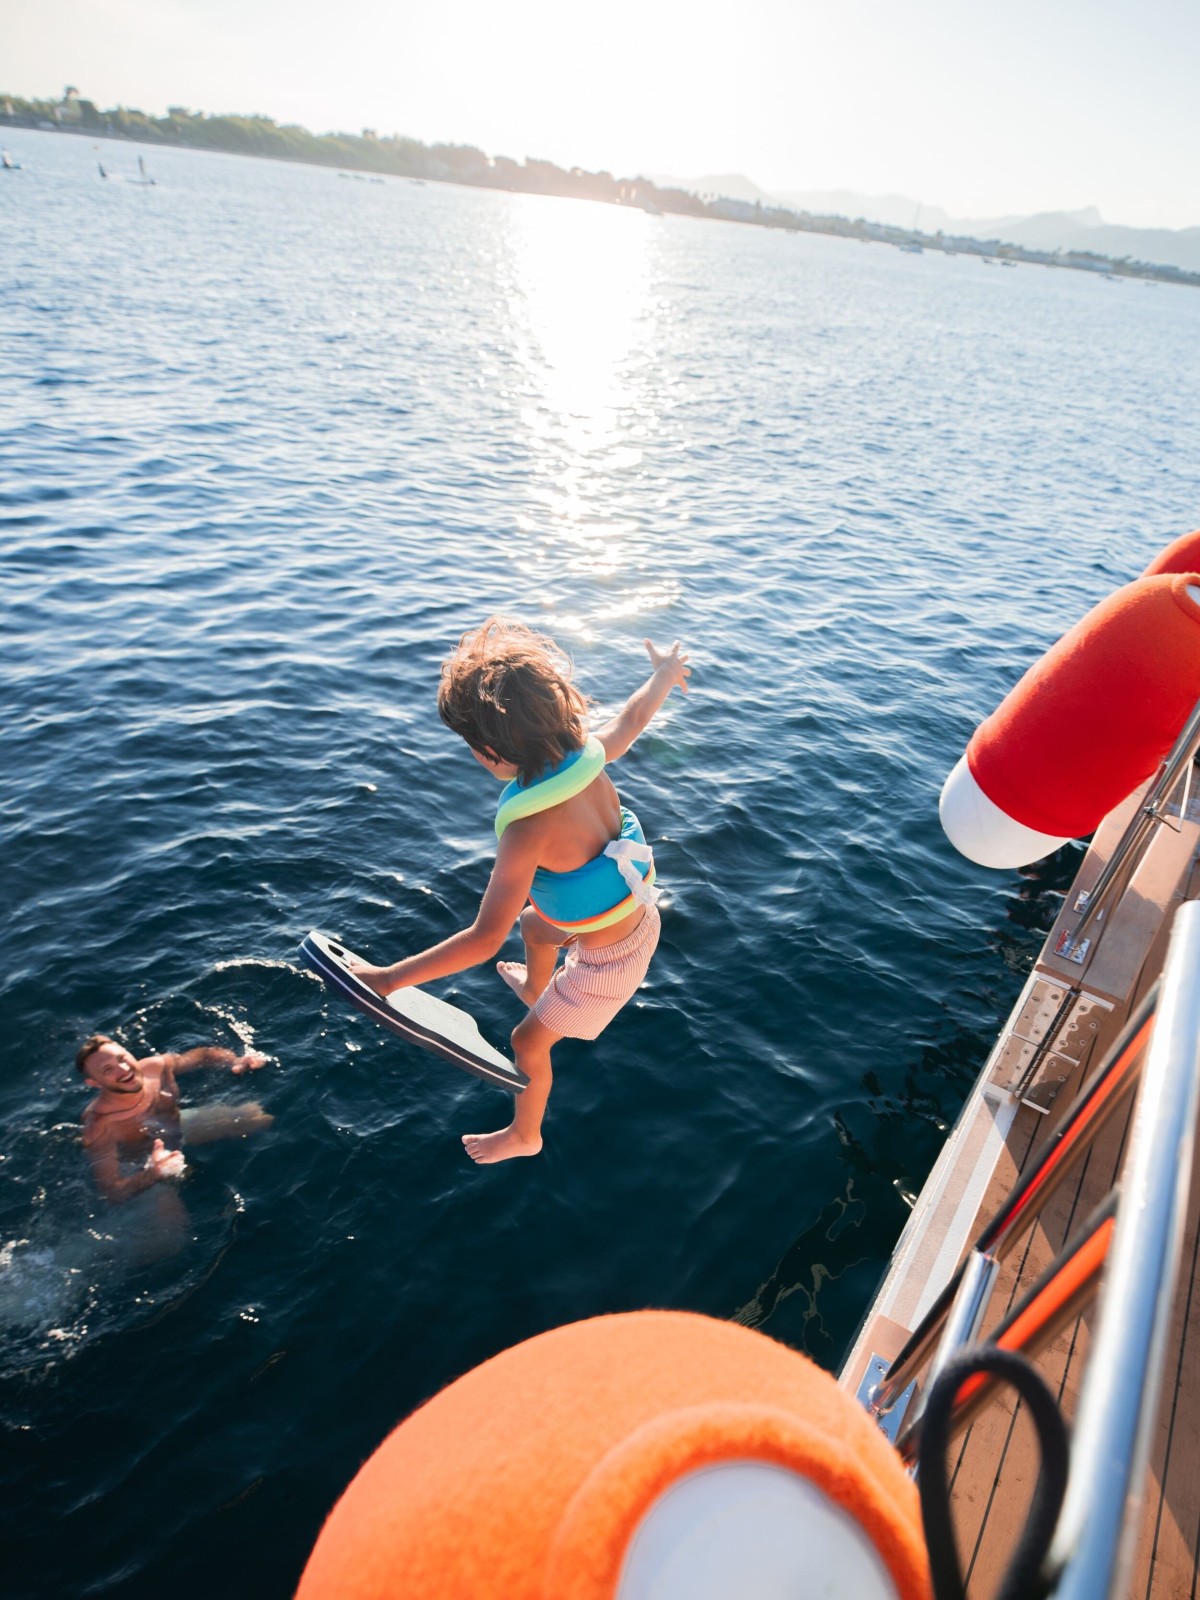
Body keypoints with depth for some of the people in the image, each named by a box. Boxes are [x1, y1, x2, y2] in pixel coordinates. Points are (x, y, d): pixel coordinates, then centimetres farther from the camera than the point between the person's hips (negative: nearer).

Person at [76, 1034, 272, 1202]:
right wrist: (152, 1174, -50)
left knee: (260, 1115, 1)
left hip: (180, 1128, 4)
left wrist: (237, 1061, -22)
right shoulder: (99, 1127, -33)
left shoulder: (156, 1067, -23)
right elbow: (111, 1191, -31)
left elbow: (203, 1055, -3)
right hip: (143, 1170, -4)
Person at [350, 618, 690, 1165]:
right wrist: (664, 673, 24)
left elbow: (483, 939, -36)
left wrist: (388, 979, -29)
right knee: (533, 923, 35)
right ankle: (534, 990, 69)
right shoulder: (585, 754, -18)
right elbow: (631, 717, 3)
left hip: (607, 961, -7)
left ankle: (524, 1136, 45)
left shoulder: (529, 830, -37)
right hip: (639, 914, 8)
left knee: (528, 1041, 17)